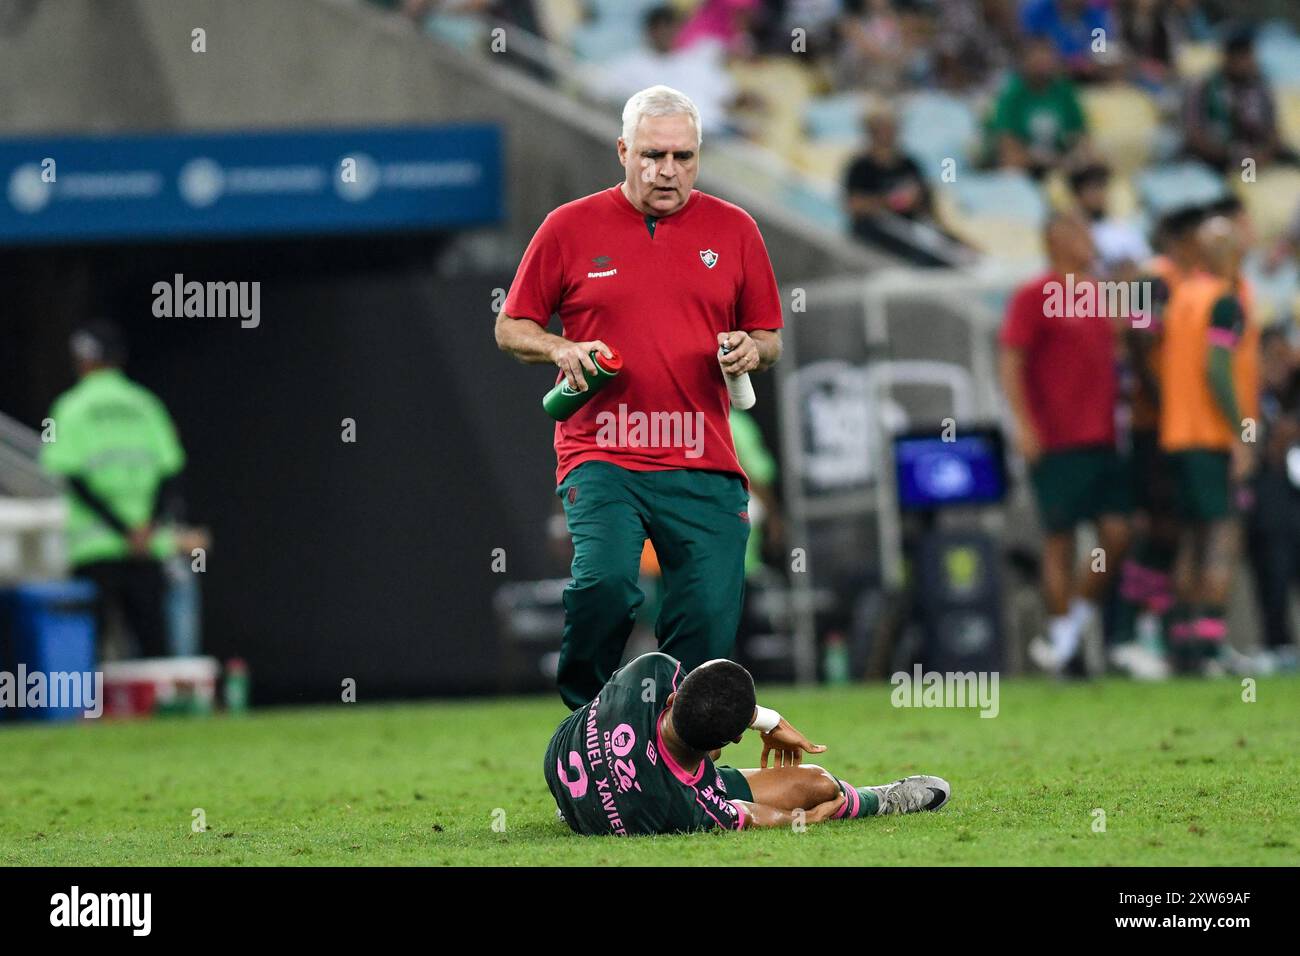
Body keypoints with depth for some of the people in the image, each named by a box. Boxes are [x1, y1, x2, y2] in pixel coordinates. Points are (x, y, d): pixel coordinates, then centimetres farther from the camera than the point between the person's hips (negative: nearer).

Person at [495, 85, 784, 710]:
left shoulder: (734, 231, 11)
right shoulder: (570, 228, 6)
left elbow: (770, 340, 19)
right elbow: (510, 327, 14)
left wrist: (751, 350, -4)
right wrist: (561, 350, -6)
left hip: (703, 463, 2)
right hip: (601, 457, -2)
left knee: (708, 621, -5)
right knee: (605, 579, -25)